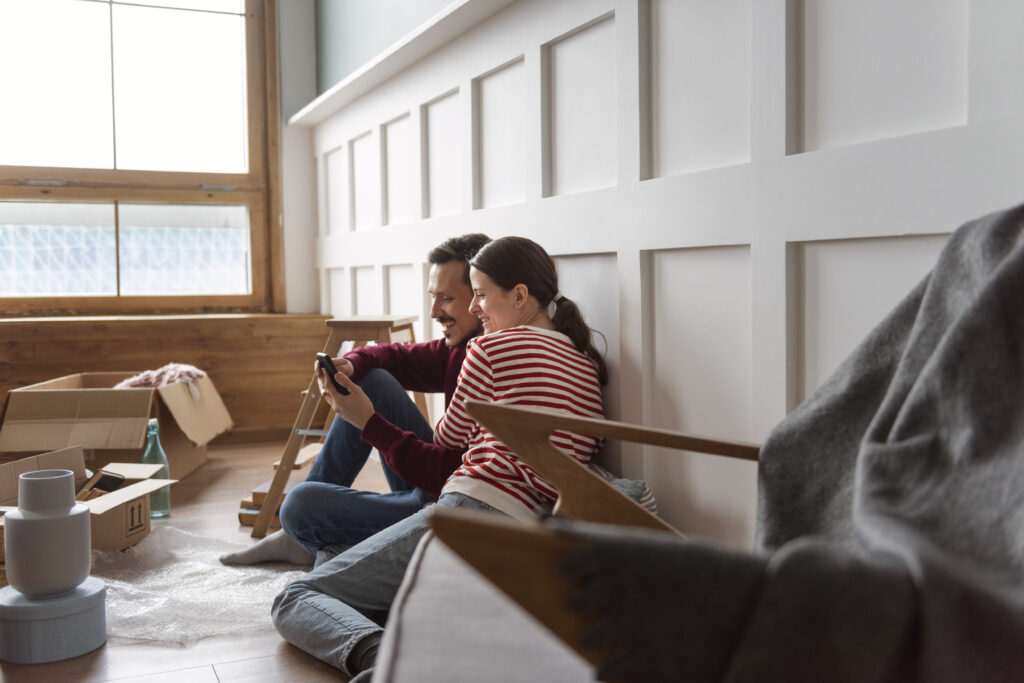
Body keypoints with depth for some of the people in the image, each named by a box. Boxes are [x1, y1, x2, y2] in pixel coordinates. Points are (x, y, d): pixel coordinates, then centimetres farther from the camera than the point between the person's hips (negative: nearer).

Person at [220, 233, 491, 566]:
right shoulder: (460, 347, 5)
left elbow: (449, 474, -29)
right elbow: (396, 358, 16)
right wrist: (351, 364, -8)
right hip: (433, 484, 10)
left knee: (300, 503, -21)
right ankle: (299, 535, 15)